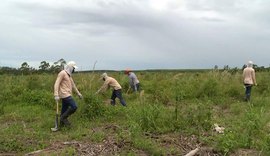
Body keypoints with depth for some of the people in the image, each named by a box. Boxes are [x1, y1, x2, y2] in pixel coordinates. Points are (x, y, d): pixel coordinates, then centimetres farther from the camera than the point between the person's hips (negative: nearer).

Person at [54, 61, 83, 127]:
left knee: (64, 109, 13)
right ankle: (64, 117, -2)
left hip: (67, 95, 9)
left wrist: (78, 93, 30)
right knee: (74, 107, -15)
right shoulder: (62, 73, -10)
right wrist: (56, 95, -24)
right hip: (65, 95, -9)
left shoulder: (69, 75, 19)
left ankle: (62, 122, 22)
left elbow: (73, 84, 28)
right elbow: (56, 84, -17)